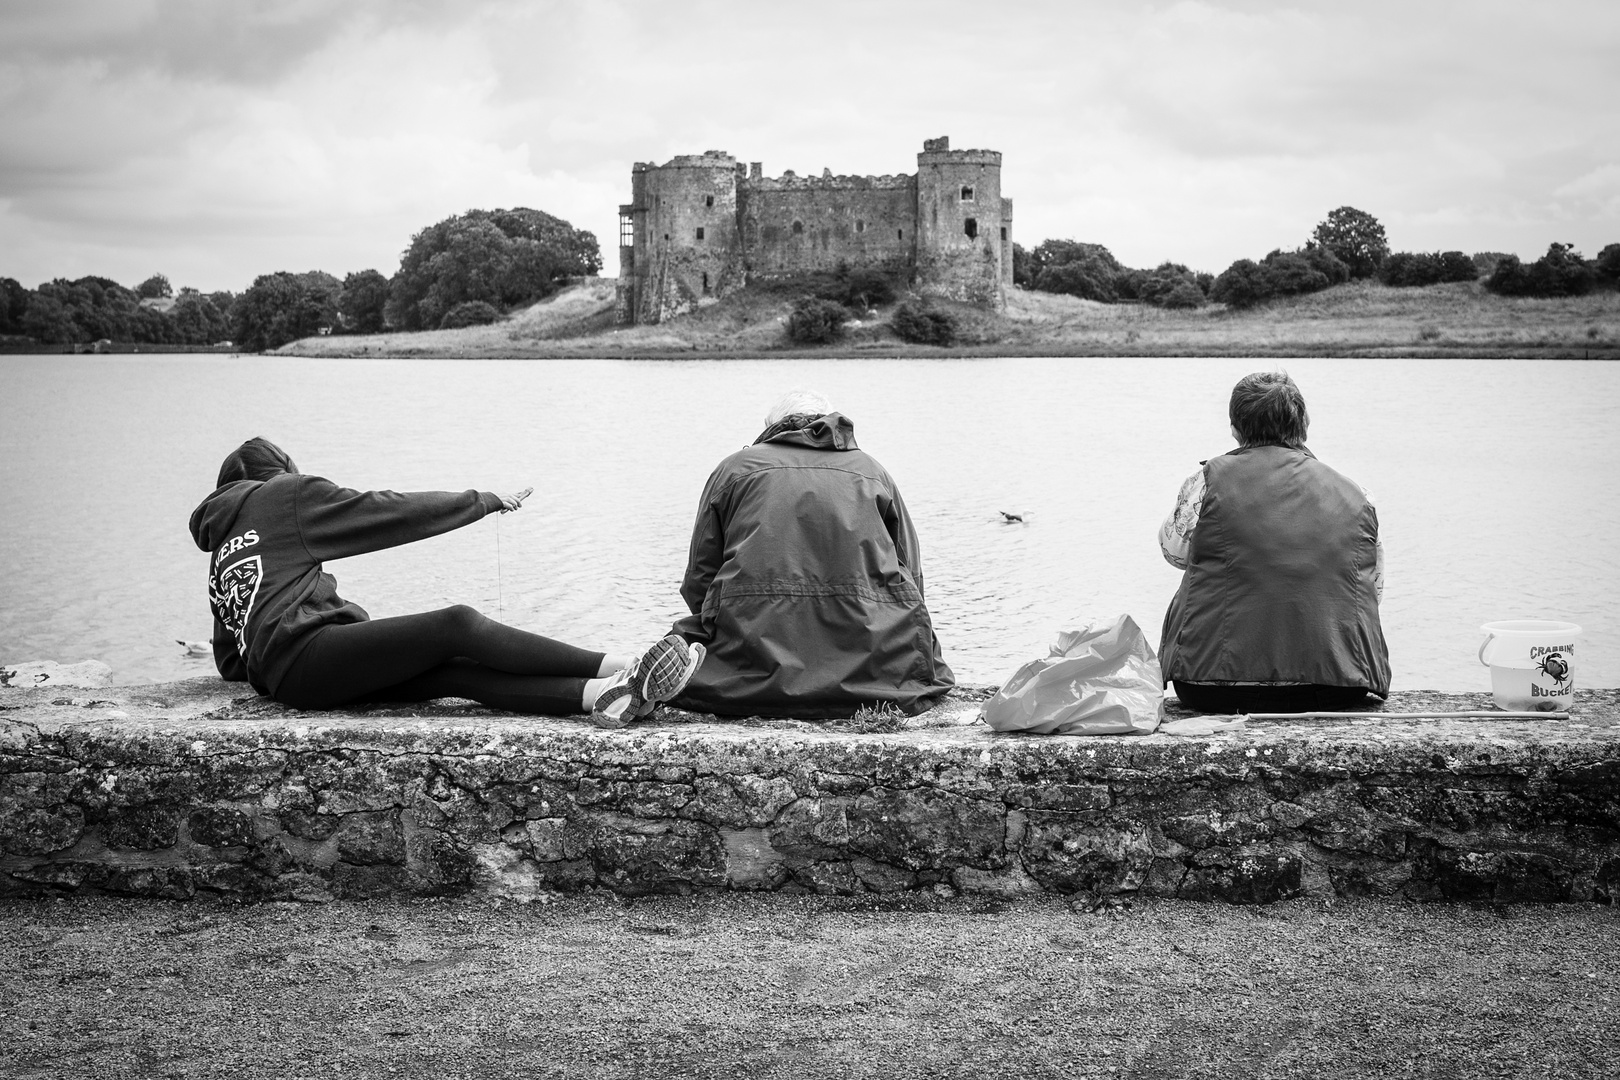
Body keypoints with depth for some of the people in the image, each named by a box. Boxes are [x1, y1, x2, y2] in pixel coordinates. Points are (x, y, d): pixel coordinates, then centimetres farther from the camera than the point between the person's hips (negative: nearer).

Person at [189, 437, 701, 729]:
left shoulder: (220, 557, 32)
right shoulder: (281, 493, 10)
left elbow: (230, 659, 32)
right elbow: (387, 512, 7)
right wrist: (484, 500, 13)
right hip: (304, 649, -8)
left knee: (461, 672, -9)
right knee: (458, 624, -17)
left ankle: (602, 694, -27)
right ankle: (619, 669, -26)